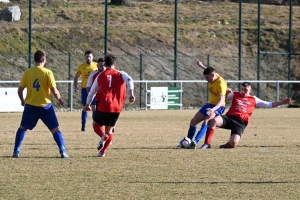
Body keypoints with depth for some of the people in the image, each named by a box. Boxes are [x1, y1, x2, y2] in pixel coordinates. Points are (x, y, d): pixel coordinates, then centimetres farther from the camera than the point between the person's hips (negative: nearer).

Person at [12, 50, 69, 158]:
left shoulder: (27, 72, -3)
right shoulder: (47, 73, -9)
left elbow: (20, 90, 0)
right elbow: (54, 91, -12)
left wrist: (22, 100, 19)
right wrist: (60, 99, 8)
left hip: (30, 106, 2)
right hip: (45, 106, -2)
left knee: (22, 128, 19)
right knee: (55, 129, 7)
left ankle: (16, 151, 15)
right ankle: (63, 151, -4)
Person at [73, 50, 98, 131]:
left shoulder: (96, 65, -1)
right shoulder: (81, 66, 0)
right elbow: (76, 77, 8)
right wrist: (75, 86, -5)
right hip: (85, 89, 1)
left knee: (94, 107, -1)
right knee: (85, 107, 3)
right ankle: (83, 126, 8)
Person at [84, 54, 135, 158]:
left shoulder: (100, 76, 10)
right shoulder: (121, 74, 7)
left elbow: (92, 92, 17)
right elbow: (129, 80, -16)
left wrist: (87, 104, 31)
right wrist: (131, 93, -26)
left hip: (103, 106, -1)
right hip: (117, 108, 1)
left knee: (96, 125, 18)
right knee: (109, 129, 17)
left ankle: (103, 136, -15)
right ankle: (103, 152, 7)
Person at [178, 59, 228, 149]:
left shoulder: (221, 84, -26)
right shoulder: (212, 76, -4)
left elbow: (221, 100, -36)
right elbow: (209, 71, 25)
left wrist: (213, 109, -51)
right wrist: (202, 66, 35)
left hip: (218, 107, -9)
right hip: (210, 104, 9)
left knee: (206, 121, -34)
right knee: (193, 121, 10)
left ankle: (195, 141, -46)